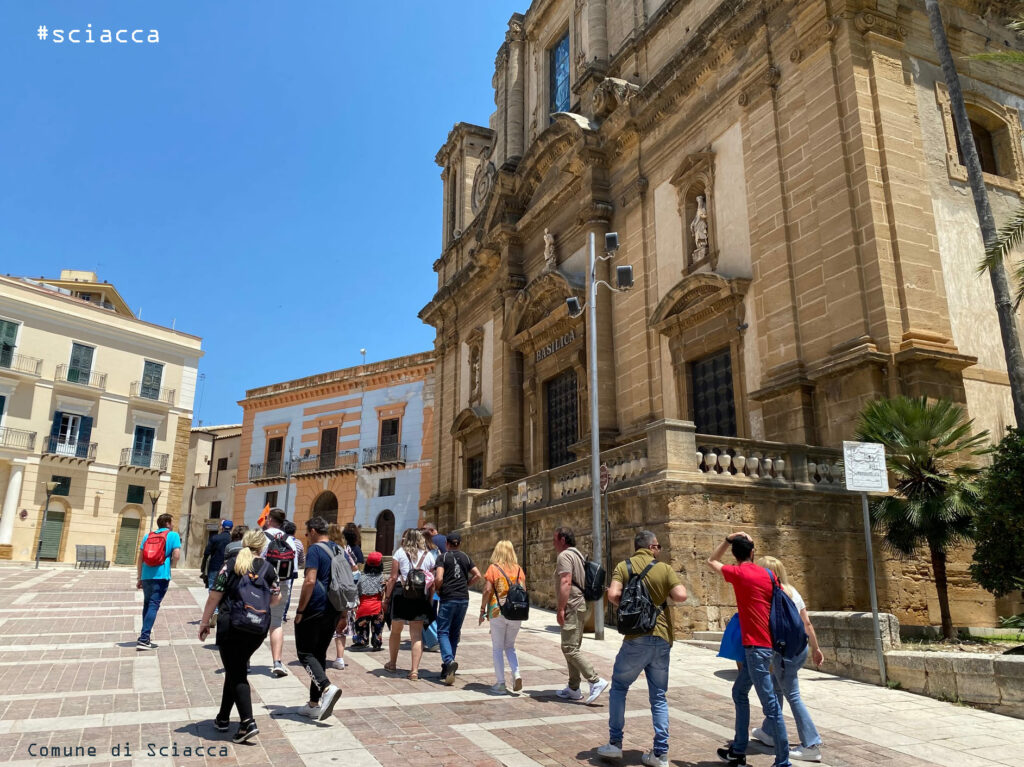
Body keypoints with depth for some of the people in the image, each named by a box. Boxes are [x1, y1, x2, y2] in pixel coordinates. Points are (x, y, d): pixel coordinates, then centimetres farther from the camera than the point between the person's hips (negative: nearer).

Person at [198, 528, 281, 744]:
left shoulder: (230, 565, -6)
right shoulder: (269, 568, 0)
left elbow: (214, 596, -8)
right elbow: (275, 599, 4)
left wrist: (205, 622, 3)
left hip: (230, 627, -3)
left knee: (236, 674, 3)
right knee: (236, 669, 20)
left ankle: (247, 722, -7)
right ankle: (224, 718, 31)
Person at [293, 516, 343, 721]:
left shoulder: (315, 550, -12)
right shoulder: (339, 550, 12)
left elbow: (310, 581, -21)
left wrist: (300, 610, -14)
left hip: (314, 610, -8)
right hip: (332, 612, 8)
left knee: (305, 653, 2)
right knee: (320, 654, 14)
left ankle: (327, 687, -18)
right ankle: (315, 704, 17)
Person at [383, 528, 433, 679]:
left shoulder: (400, 553, 3)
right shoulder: (428, 555, 10)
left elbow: (393, 577, -2)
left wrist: (387, 597, 3)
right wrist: (430, 600, 14)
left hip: (401, 593, -1)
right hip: (421, 596, 1)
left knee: (396, 630, 17)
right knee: (417, 634, 2)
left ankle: (392, 663, 34)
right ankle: (415, 670, -3)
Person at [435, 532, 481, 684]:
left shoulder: (443, 557, -4)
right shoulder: (465, 557, 10)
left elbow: (439, 578, -15)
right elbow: (477, 575, 6)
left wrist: (437, 590, 2)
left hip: (448, 598, -5)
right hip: (464, 599, 5)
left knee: (443, 631, 0)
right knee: (455, 632, 14)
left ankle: (449, 660, -23)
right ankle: (447, 668, 19)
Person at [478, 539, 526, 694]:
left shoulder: (493, 568, -3)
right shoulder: (519, 569, 7)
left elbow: (487, 590, -10)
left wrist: (482, 610, -3)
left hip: (497, 612, -3)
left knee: (497, 648, 8)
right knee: (510, 646, 18)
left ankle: (500, 683, 9)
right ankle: (517, 674, 0)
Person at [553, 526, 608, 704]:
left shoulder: (564, 556, -12)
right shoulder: (578, 555, 19)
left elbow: (566, 583, -23)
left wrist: (561, 608, -22)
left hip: (572, 607, -10)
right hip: (581, 605, 10)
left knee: (570, 649, -10)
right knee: (572, 648, 14)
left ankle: (596, 681, -13)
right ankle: (573, 689, 19)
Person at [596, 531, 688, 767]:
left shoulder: (624, 566, 0)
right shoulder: (664, 568, 2)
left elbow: (613, 595, -14)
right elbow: (681, 596, -11)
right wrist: (665, 592, 9)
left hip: (636, 638, -2)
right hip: (662, 639, 2)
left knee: (618, 688, 15)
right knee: (659, 697, 12)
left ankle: (615, 744, 14)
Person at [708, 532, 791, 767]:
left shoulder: (738, 573, -8)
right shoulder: (767, 574, 9)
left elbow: (711, 561, 10)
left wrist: (728, 539, 8)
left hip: (756, 645, -8)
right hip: (762, 643, 8)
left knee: (770, 705, -5)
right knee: (739, 693, 18)